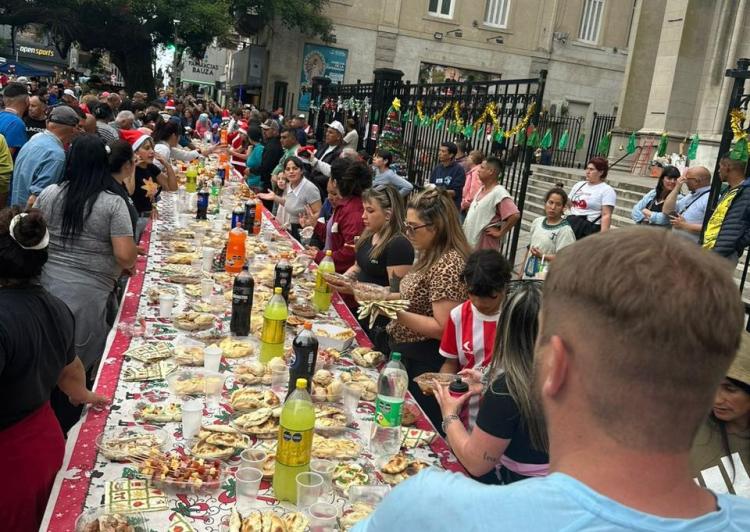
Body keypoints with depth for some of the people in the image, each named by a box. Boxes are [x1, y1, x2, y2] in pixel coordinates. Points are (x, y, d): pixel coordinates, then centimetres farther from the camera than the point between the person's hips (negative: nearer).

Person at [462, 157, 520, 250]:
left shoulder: (499, 192, -19)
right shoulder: (482, 189, 10)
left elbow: (515, 215, -28)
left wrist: (500, 233, -20)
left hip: (485, 244, -9)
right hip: (471, 241, 9)